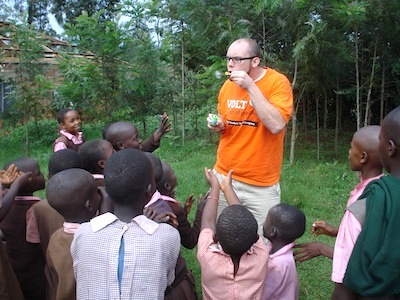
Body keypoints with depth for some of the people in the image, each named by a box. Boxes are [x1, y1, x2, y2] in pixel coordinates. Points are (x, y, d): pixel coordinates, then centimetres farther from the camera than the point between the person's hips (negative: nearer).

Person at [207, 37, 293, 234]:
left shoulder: (278, 82, -11)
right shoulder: (228, 85, 5)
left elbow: (276, 125, -25)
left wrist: (251, 86, -23)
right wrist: (217, 126, -4)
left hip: (261, 185, -4)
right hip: (224, 177, 5)